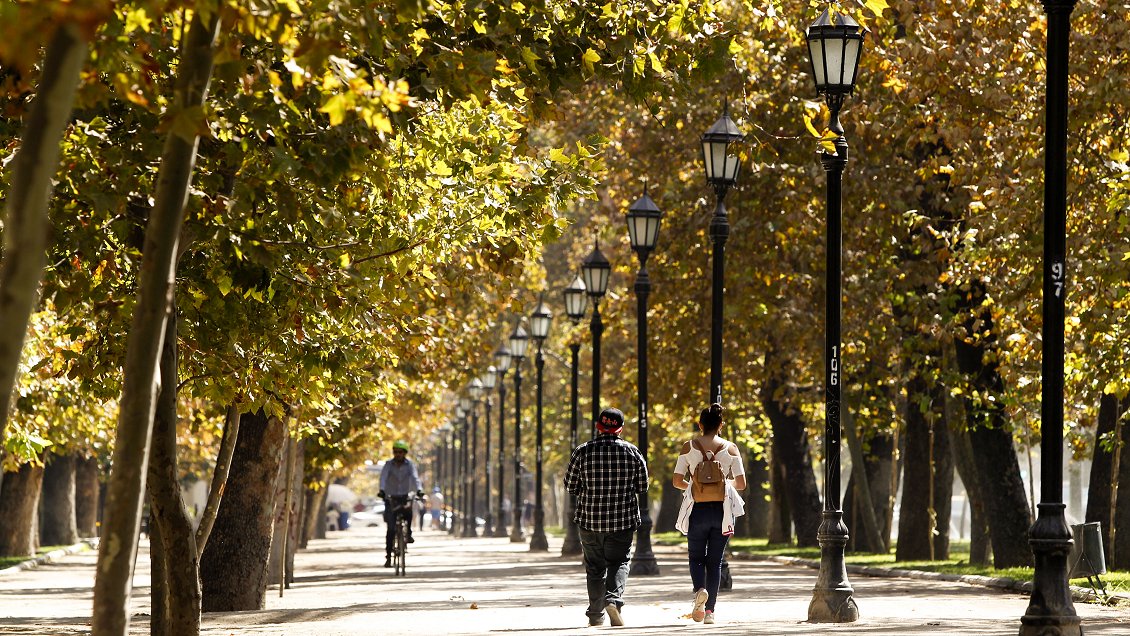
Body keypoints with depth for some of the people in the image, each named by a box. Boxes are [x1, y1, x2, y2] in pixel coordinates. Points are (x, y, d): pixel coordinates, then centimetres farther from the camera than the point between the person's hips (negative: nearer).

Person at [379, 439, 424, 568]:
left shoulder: (409, 464, -2)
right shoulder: (388, 464, -4)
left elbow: (415, 477, -17)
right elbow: (383, 477, -20)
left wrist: (419, 490, -37)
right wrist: (382, 490, -39)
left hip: (404, 497, 1)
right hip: (390, 498, -1)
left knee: (408, 510, -34)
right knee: (391, 528, -11)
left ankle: (408, 533, -9)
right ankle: (388, 556, -5)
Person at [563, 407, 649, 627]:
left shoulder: (583, 451, -4)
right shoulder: (631, 452, -3)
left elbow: (570, 485, 1)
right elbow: (642, 487, 3)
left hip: (589, 519, 1)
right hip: (622, 519, -1)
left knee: (594, 567, 10)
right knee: (618, 563, 6)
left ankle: (595, 615, 11)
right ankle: (613, 599, -20)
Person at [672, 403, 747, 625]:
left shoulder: (689, 447, -2)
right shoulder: (730, 448, 0)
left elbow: (677, 481, -2)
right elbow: (741, 483, 0)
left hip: (698, 508, -1)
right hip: (721, 509, 1)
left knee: (696, 557, 14)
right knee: (715, 561, 11)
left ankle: (700, 590, -16)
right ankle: (709, 610, 8)